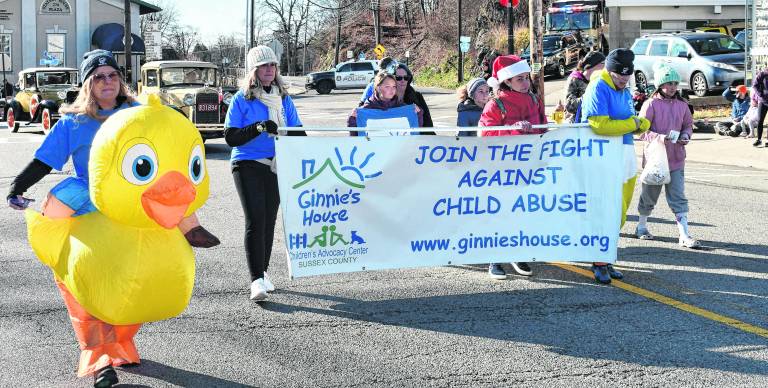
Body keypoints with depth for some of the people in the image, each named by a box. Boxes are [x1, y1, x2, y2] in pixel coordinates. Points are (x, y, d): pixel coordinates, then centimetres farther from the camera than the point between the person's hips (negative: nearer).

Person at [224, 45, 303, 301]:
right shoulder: (242, 99, -3)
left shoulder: (283, 98, 9)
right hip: (248, 166, -4)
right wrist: (258, 128, -20)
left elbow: (297, 130, 10)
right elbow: (231, 137, -8)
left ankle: (262, 271, 25)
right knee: (255, 220, -13)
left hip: (277, 165, 4)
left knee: (269, 220, 10)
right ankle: (256, 280, -15)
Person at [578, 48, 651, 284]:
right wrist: (632, 124, -11)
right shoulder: (598, 89, -10)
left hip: (626, 157, 9)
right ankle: (599, 262, -2)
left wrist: (642, 123, -7)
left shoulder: (625, 91, 17)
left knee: (620, 213, 11)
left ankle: (605, 259, 20)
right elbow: (600, 125, -23)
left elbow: (639, 123, 18)